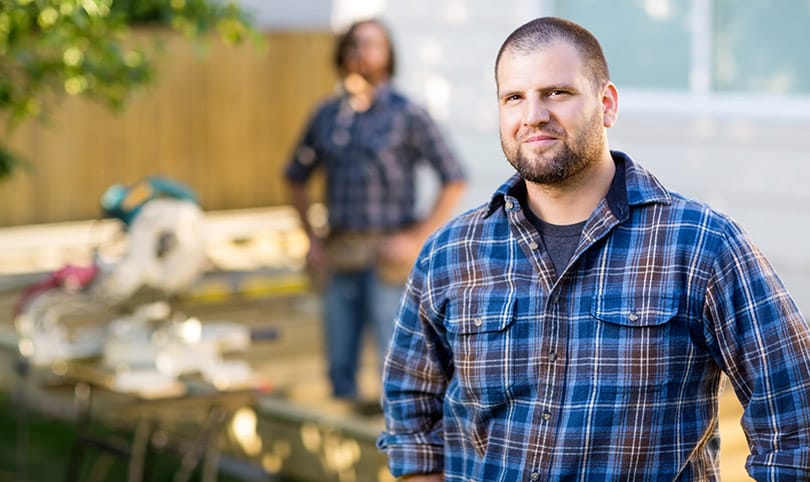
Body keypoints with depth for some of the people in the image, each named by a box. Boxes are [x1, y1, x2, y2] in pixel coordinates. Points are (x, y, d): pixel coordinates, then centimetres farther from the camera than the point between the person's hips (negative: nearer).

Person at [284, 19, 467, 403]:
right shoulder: (327, 115, 9)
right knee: (341, 371, 8)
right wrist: (312, 239, 11)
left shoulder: (408, 115, -5)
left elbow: (453, 180, -5)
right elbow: (296, 177, 22)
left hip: (388, 254, -5)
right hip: (340, 255, 5)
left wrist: (417, 239, -12)